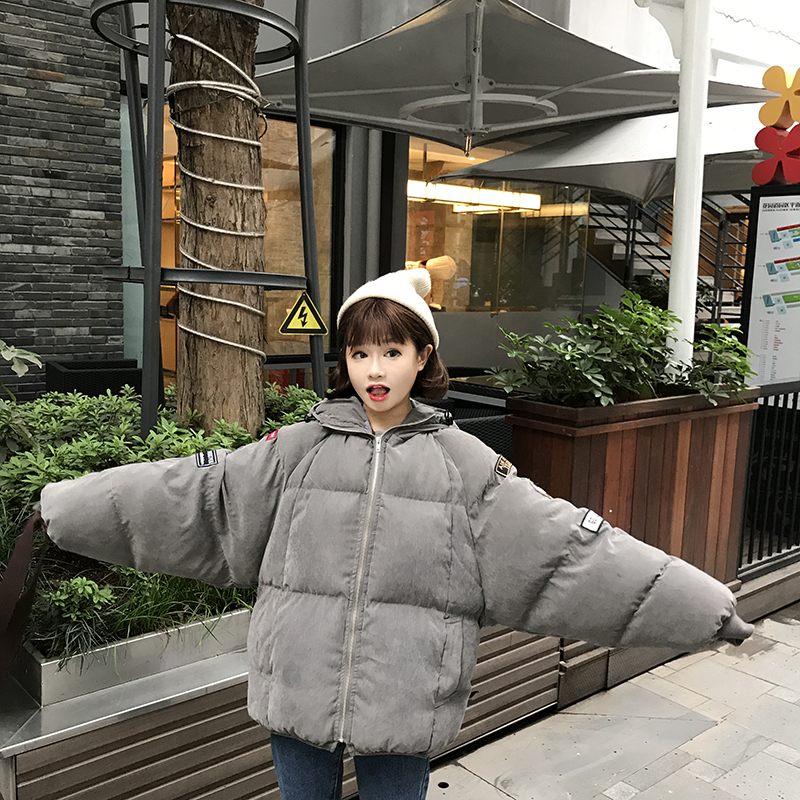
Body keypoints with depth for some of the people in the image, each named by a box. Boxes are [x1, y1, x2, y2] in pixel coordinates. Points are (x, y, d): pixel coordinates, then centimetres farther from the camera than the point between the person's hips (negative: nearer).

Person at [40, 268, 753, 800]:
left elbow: (570, 545, -6)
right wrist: (63, 505, 2)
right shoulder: (297, 449, -1)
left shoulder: (466, 463, -4)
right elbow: (196, 491, 1)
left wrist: (704, 606, -8)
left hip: (405, 705, -1)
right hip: (298, 696, 2)